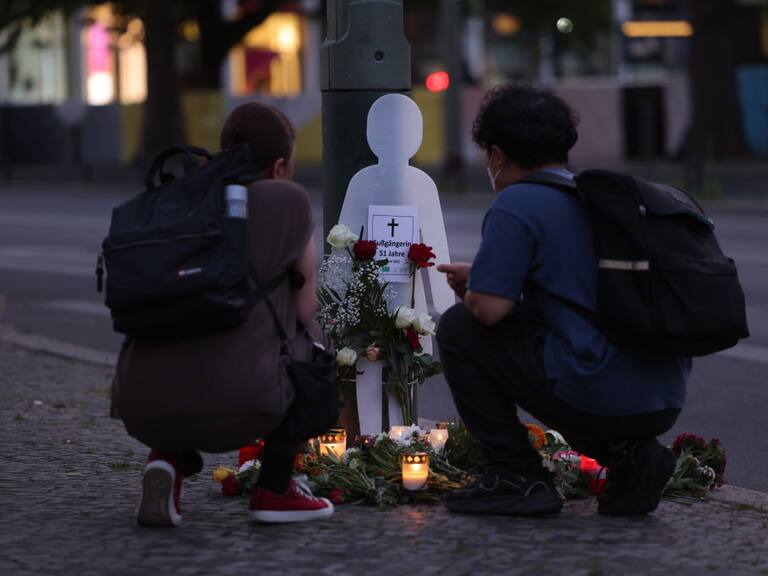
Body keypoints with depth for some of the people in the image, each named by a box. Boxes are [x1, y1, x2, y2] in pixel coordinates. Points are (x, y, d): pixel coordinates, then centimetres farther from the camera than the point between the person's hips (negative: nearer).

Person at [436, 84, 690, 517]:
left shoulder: (517, 203, -5)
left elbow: (490, 308, -12)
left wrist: (470, 293, 13)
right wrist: (480, 277, 36)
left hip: (598, 395, -8)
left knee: (459, 329, 7)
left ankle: (518, 478, 4)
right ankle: (628, 453, 12)